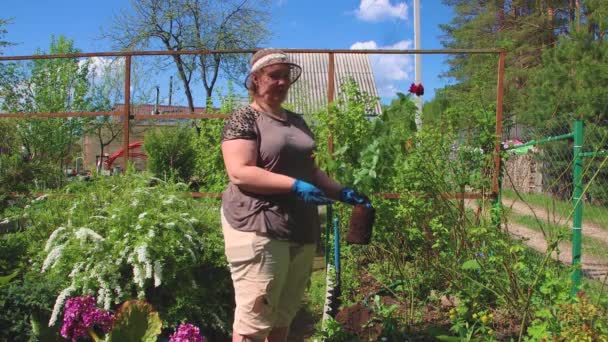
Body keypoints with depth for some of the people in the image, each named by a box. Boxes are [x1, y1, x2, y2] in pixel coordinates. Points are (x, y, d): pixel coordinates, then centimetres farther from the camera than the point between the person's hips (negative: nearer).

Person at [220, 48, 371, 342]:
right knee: (255, 316, -4)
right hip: (259, 229, -7)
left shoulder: (297, 122, 18)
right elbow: (239, 172, -17)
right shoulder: (244, 119, -5)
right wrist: (295, 186, -22)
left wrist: (342, 192, 11)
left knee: (285, 315, 15)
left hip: (302, 229, 8)